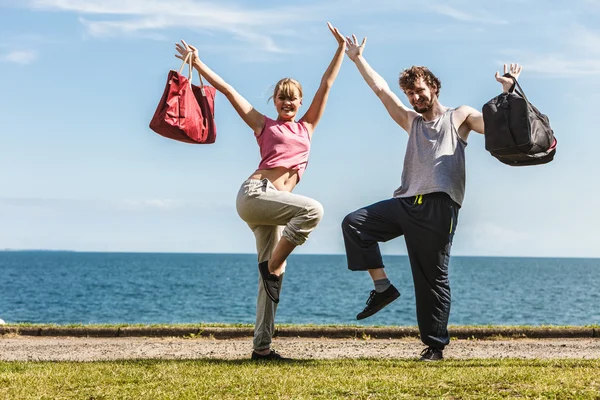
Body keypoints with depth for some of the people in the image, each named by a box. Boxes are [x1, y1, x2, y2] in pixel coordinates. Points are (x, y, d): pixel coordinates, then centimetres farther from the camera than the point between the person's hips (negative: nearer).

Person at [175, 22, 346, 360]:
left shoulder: (307, 127, 22)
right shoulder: (265, 126, 13)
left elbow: (326, 86, 23)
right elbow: (228, 90, 14)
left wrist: (342, 50, 24)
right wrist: (198, 63, 15)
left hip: (272, 207, 5)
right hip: (254, 193, -5)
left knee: (273, 275, 0)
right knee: (312, 209, -28)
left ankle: (262, 347, 2)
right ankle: (273, 264, -14)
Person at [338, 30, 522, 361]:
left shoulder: (460, 117, 13)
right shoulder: (412, 122, 25)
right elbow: (381, 90, 24)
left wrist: (508, 90, -6)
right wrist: (357, 58, 22)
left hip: (439, 207, -5)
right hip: (406, 203, 5)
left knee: (433, 279, -4)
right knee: (354, 223, -11)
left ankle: (435, 344, 5)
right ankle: (382, 287, -5)